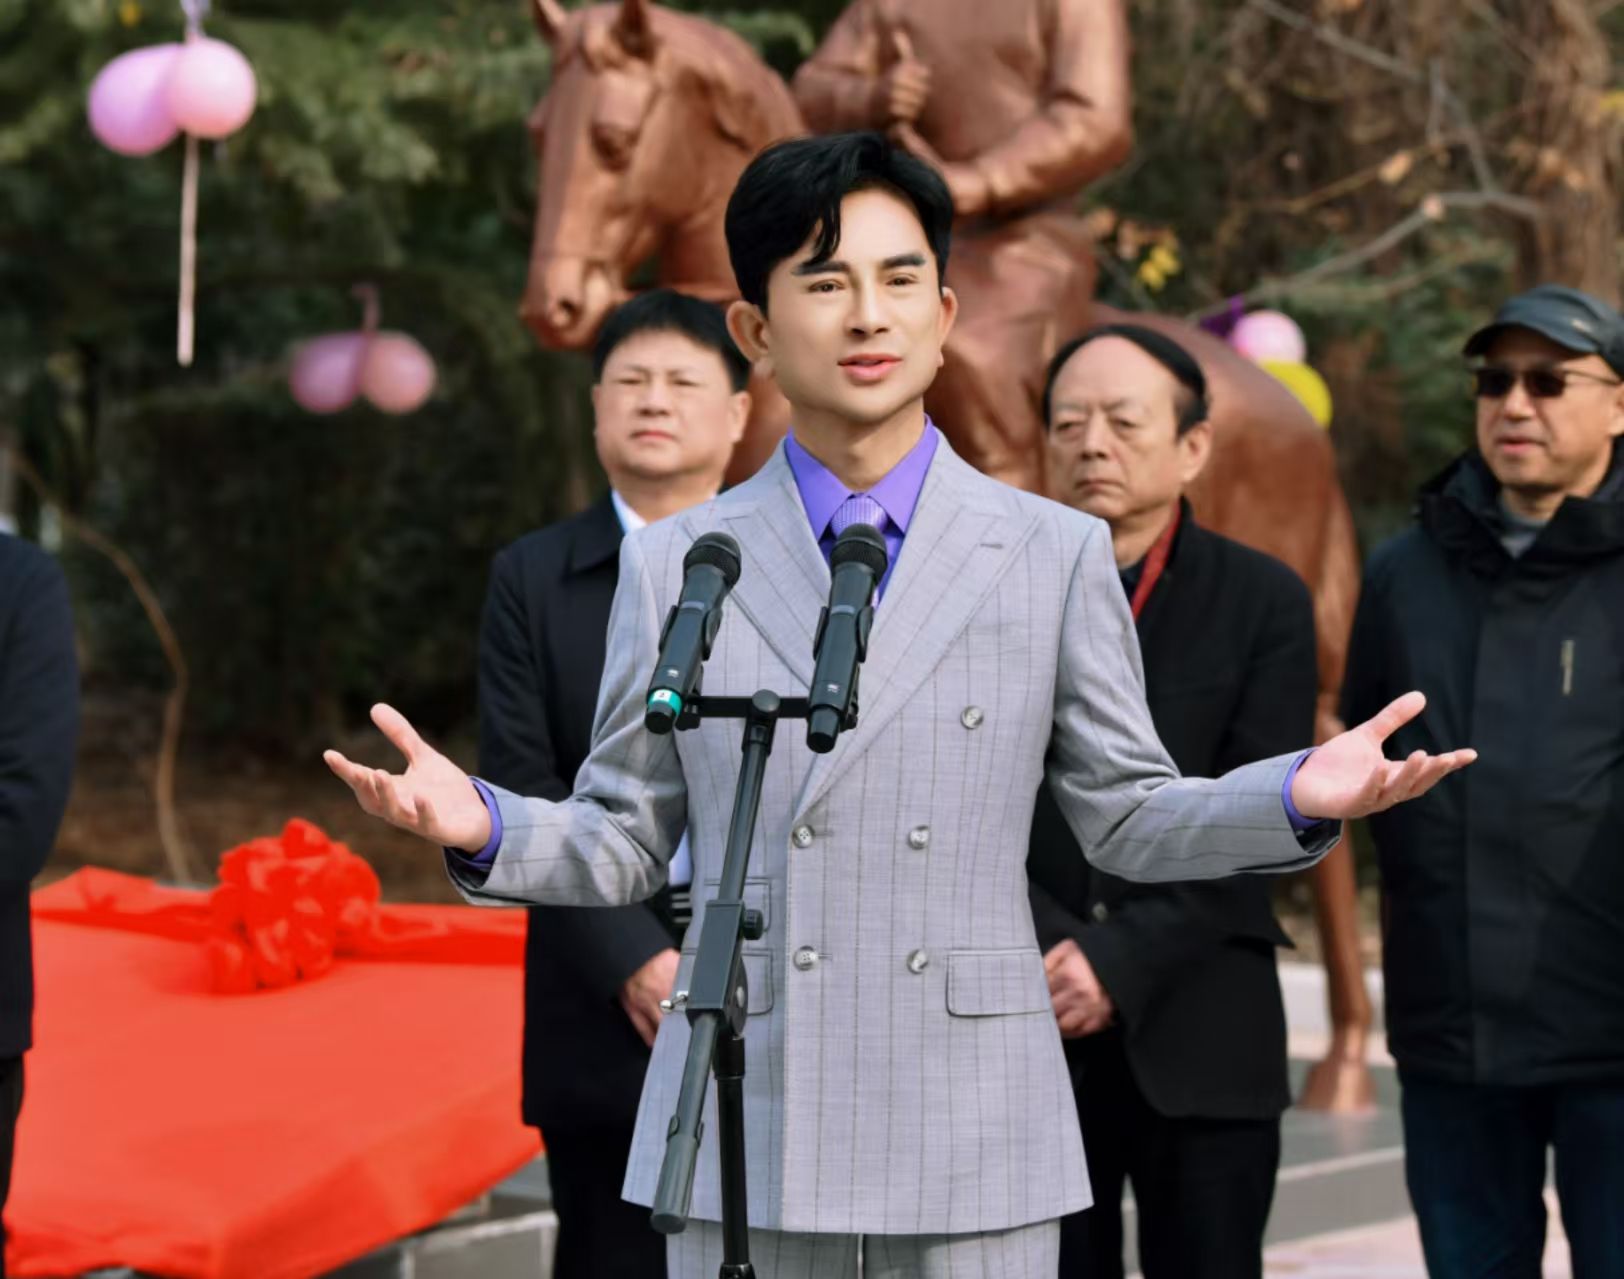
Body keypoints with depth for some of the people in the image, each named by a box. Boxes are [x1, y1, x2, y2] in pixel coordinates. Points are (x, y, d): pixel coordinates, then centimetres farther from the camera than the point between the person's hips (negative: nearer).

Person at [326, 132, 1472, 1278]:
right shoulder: (675, 567, 7)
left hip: (973, 1148, 0)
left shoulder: (1056, 554, 7)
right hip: (743, 1148, 0)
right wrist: (484, 826, -11)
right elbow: (627, 840, 8)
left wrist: (1300, 797, -9)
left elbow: (1126, 817, 8)